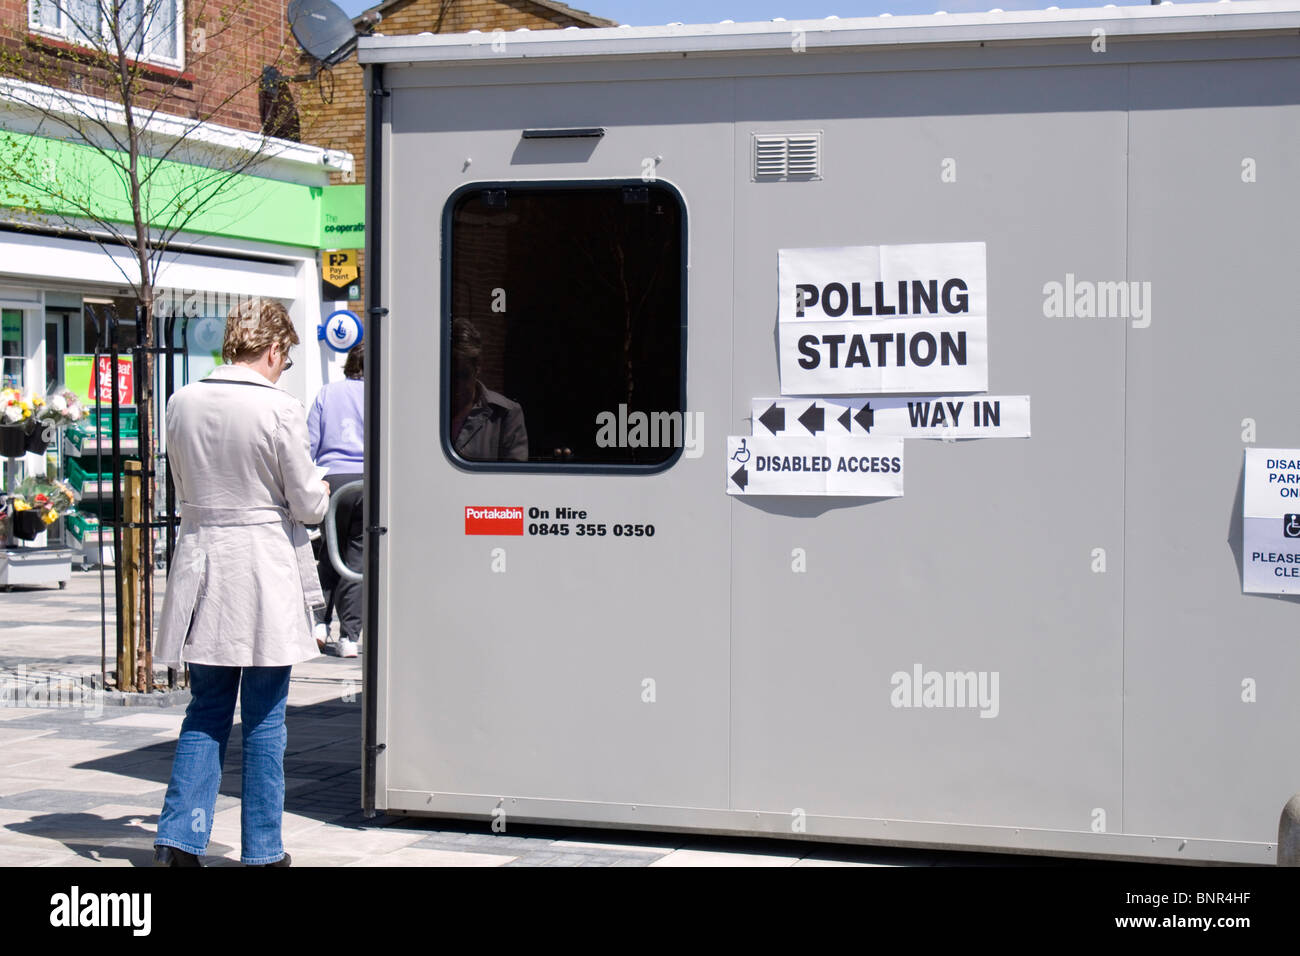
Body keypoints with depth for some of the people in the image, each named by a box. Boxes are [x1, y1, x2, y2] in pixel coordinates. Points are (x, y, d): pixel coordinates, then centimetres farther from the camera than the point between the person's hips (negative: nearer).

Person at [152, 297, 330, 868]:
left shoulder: (183, 404, 3)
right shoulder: (280, 410, -13)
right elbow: (307, 504, -8)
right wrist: (321, 494, 14)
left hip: (200, 559, 5)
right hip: (264, 568, -5)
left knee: (207, 712, 13)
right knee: (264, 718, 5)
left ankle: (178, 839, 8)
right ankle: (261, 851, 12)